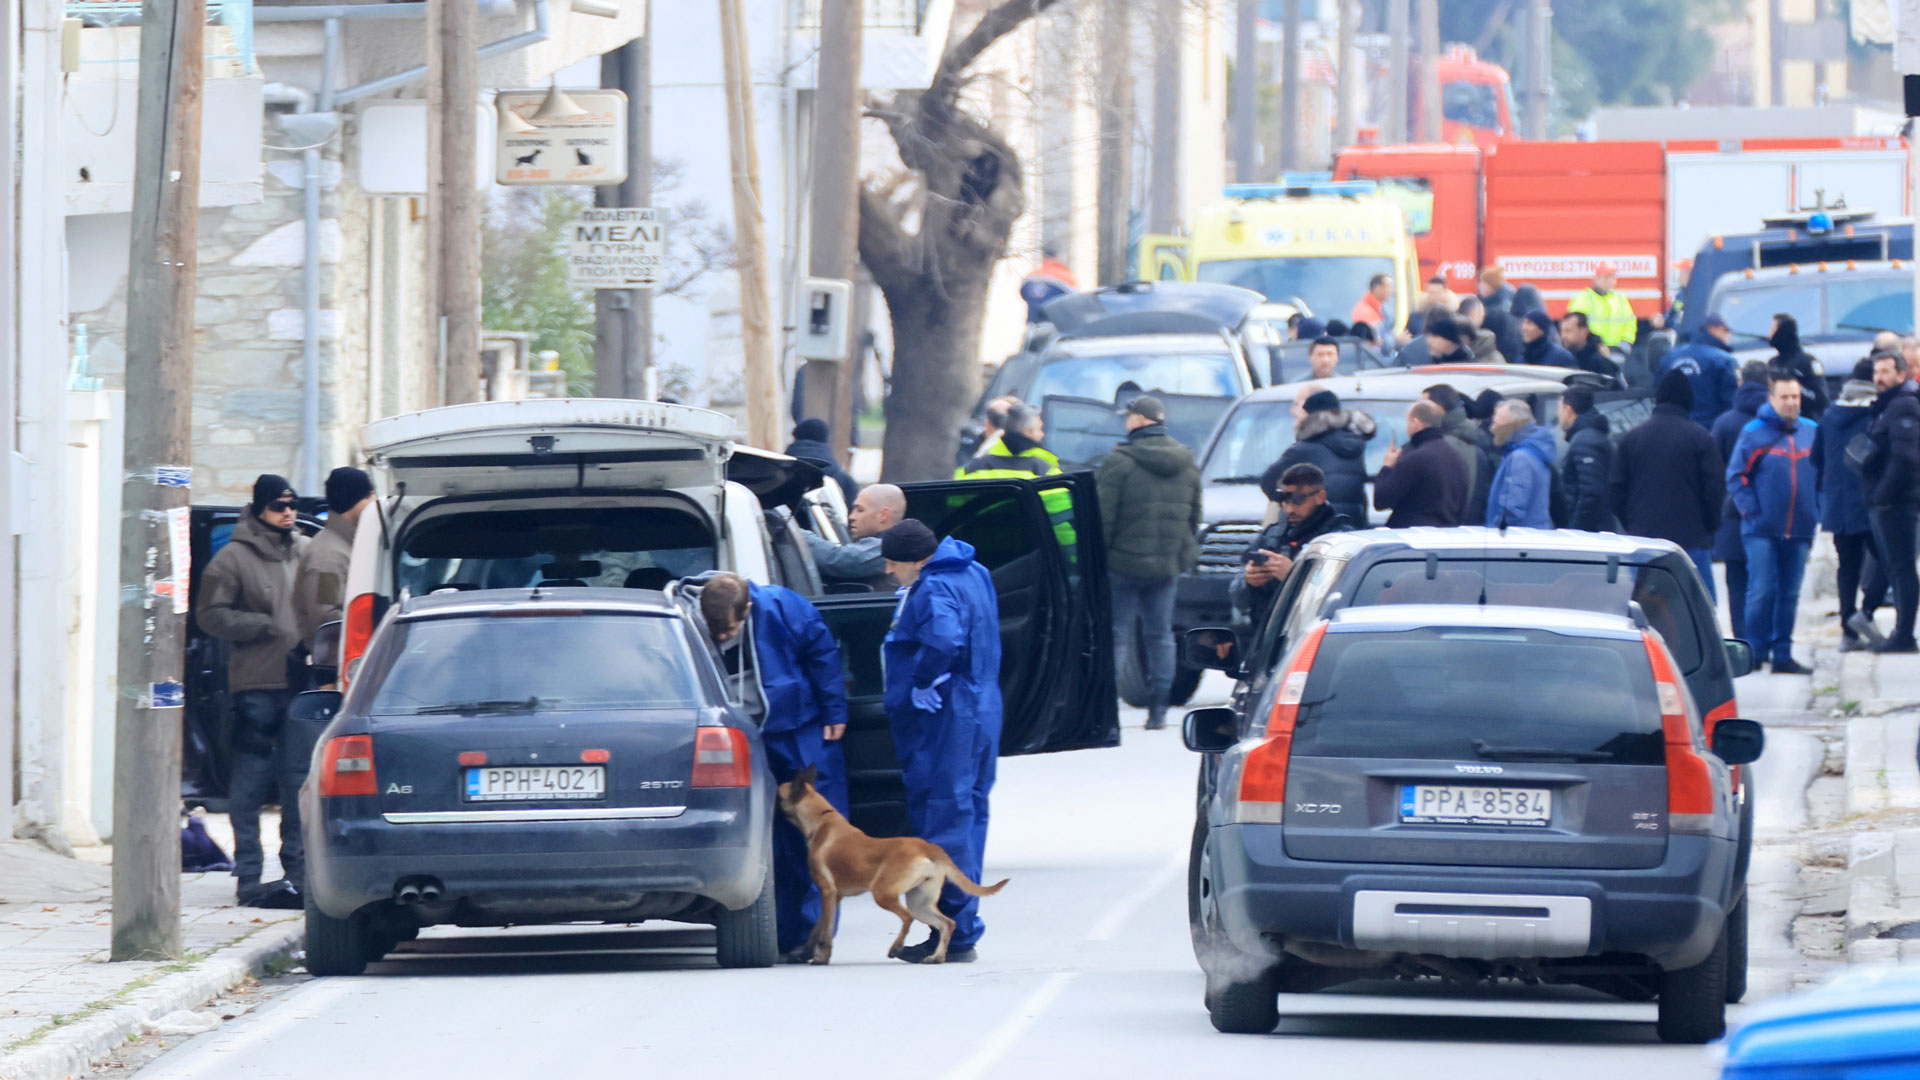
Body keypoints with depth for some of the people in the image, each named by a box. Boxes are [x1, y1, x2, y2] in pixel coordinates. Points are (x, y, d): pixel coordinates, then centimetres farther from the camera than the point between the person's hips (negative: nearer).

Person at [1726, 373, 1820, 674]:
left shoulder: (1812, 433, 8)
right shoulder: (1753, 433, -5)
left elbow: (1823, 477, 16)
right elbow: (1735, 477, -3)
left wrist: (1816, 513, 7)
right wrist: (1751, 511, -10)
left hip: (1799, 532, 4)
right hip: (1762, 531, -4)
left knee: (1789, 595, 8)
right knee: (1761, 592, -7)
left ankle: (1783, 654, 14)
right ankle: (1756, 652, 1)